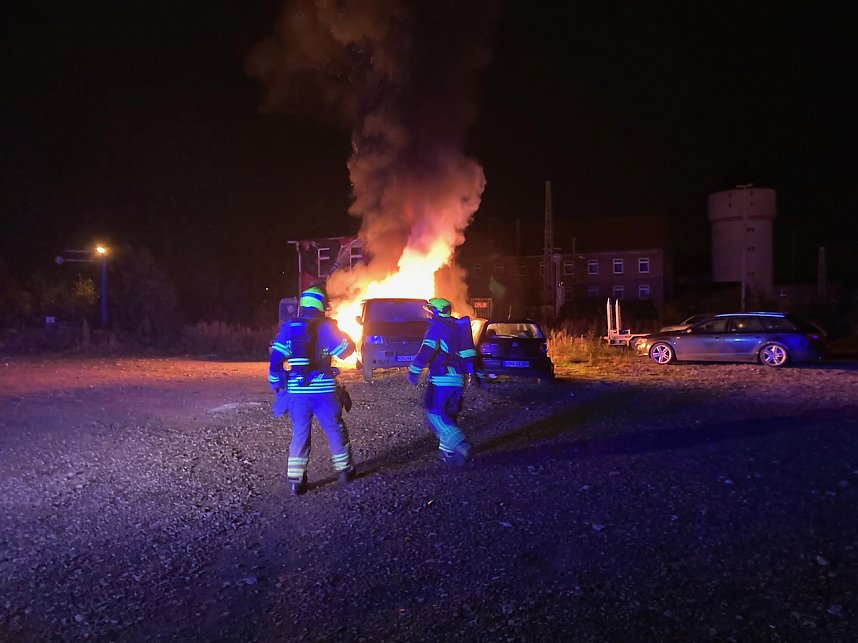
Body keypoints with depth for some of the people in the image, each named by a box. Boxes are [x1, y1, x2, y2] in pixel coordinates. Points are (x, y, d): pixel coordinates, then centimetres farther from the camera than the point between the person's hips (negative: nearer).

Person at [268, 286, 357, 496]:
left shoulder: (288, 327, 2)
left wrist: (276, 385, 10)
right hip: (323, 389, -2)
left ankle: (296, 480, 8)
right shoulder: (327, 327, -4)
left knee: (299, 434, 11)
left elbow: (275, 360, 0)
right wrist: (337, 332, 19)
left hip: (296, 391, 2)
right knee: (335, 430, 14)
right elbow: (346, 349, 3)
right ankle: (344, 470, 25)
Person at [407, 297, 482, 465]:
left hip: (442, 378, -8)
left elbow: (426, 350, -16)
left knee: (435, 414, -7)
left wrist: (414, 371, -14)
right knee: (449, 414, 17)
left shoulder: (437, 325, -5)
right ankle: (447, 450, 20)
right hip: (459, 379, 8)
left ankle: (460, 446, -18)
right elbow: (469, 353, 21)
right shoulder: (459, 326, 19)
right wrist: (474, 374, 26)